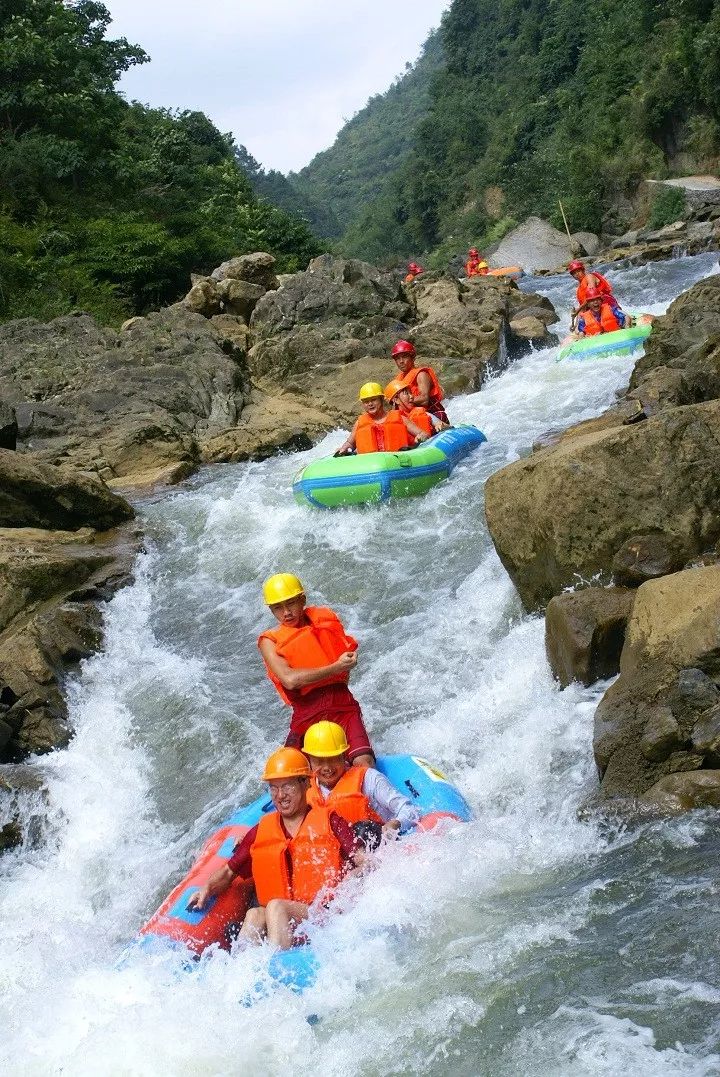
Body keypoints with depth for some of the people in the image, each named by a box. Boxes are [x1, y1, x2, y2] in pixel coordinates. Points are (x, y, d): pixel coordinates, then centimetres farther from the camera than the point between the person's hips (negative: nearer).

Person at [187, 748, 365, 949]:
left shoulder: (328, 821, 7)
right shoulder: (261, 832, 19)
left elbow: (362, 860, -2)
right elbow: (228, 872, 23)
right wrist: (207, 888, 3)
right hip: (277, 918, 3)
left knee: (275, 907, -30)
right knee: (254, 915, -28)